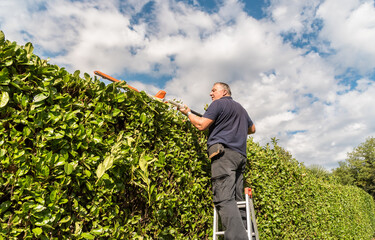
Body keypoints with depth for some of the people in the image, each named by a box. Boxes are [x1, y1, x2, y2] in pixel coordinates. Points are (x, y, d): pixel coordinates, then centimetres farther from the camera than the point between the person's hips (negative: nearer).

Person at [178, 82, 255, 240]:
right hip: (240, 155, 8)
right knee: (237, 200, 7)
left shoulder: (219, 103, 4)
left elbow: (201, 125, -6)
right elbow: (252, 129, 42)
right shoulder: (241, 108, 29)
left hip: (223, 153, -8)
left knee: (224, 199, -17)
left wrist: (188, 113, 10)